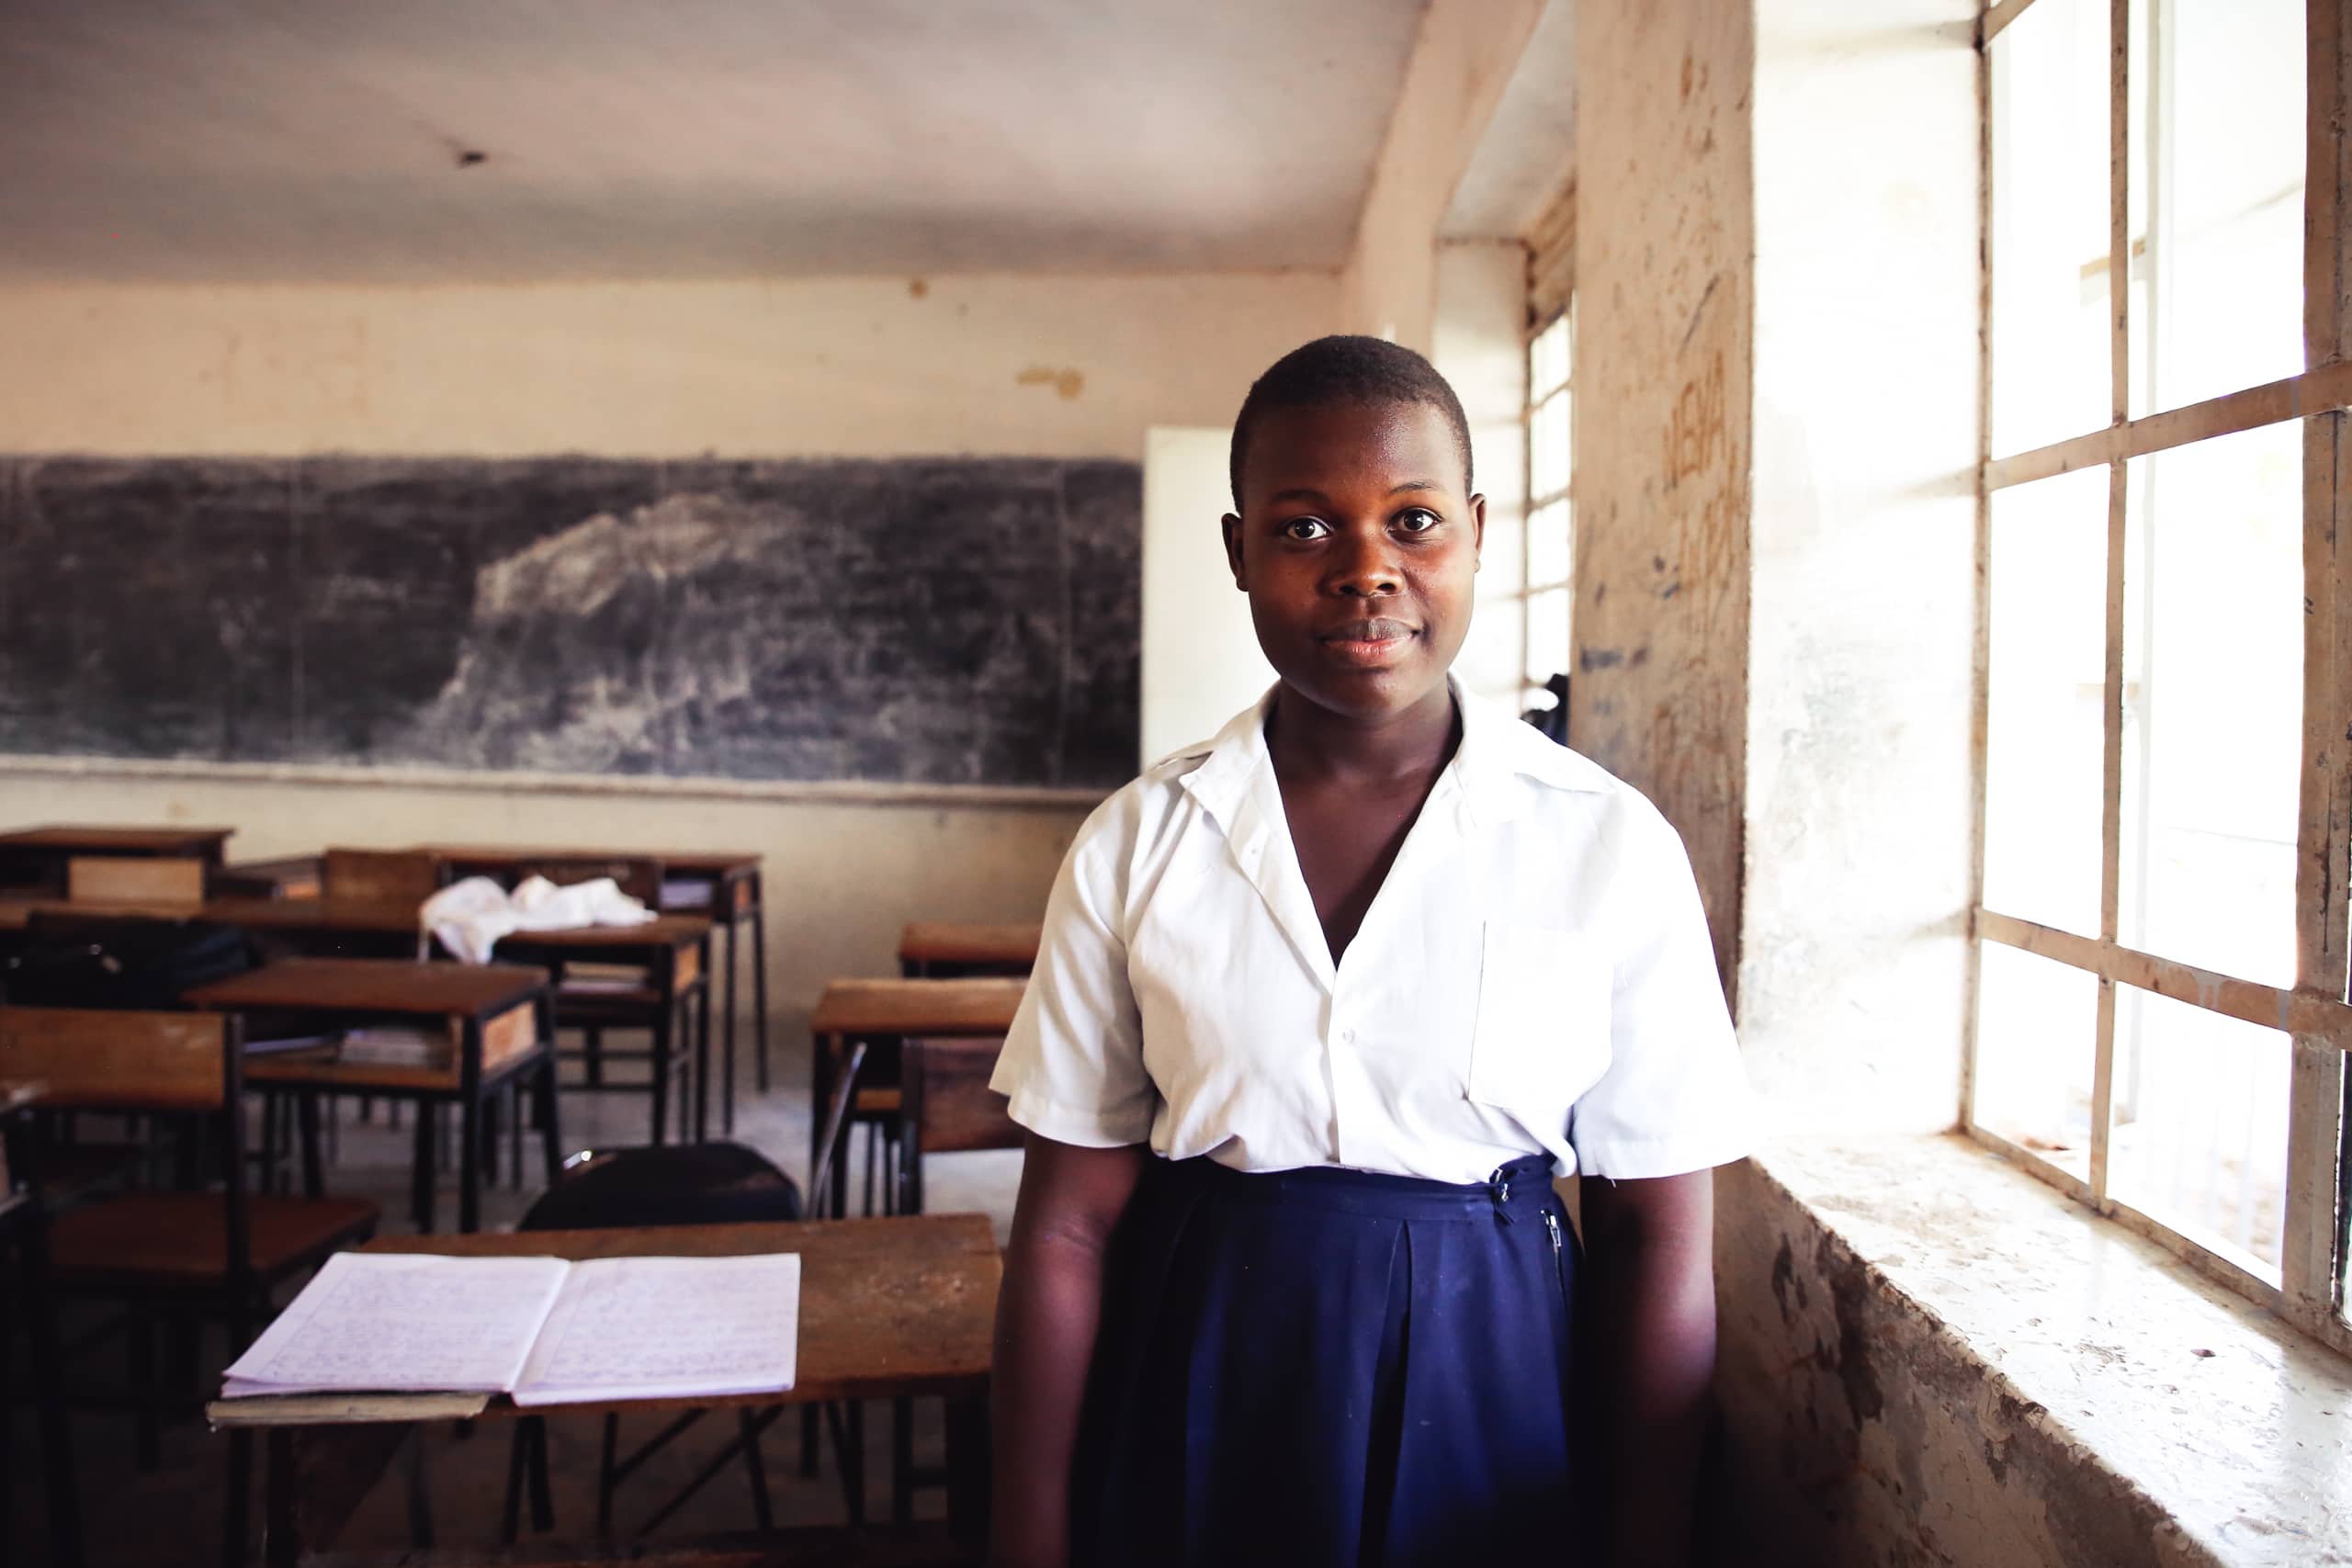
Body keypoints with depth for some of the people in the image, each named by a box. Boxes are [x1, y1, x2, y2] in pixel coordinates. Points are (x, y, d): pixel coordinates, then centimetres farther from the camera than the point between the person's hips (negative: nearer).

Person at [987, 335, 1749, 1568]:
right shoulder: (1136, 847, -6)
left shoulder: (1611, 849, -9)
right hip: (1197, 1422, 1)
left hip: (1493, 1404, 0)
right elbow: (1068, 1227, -4)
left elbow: (1660, 1243, -5)